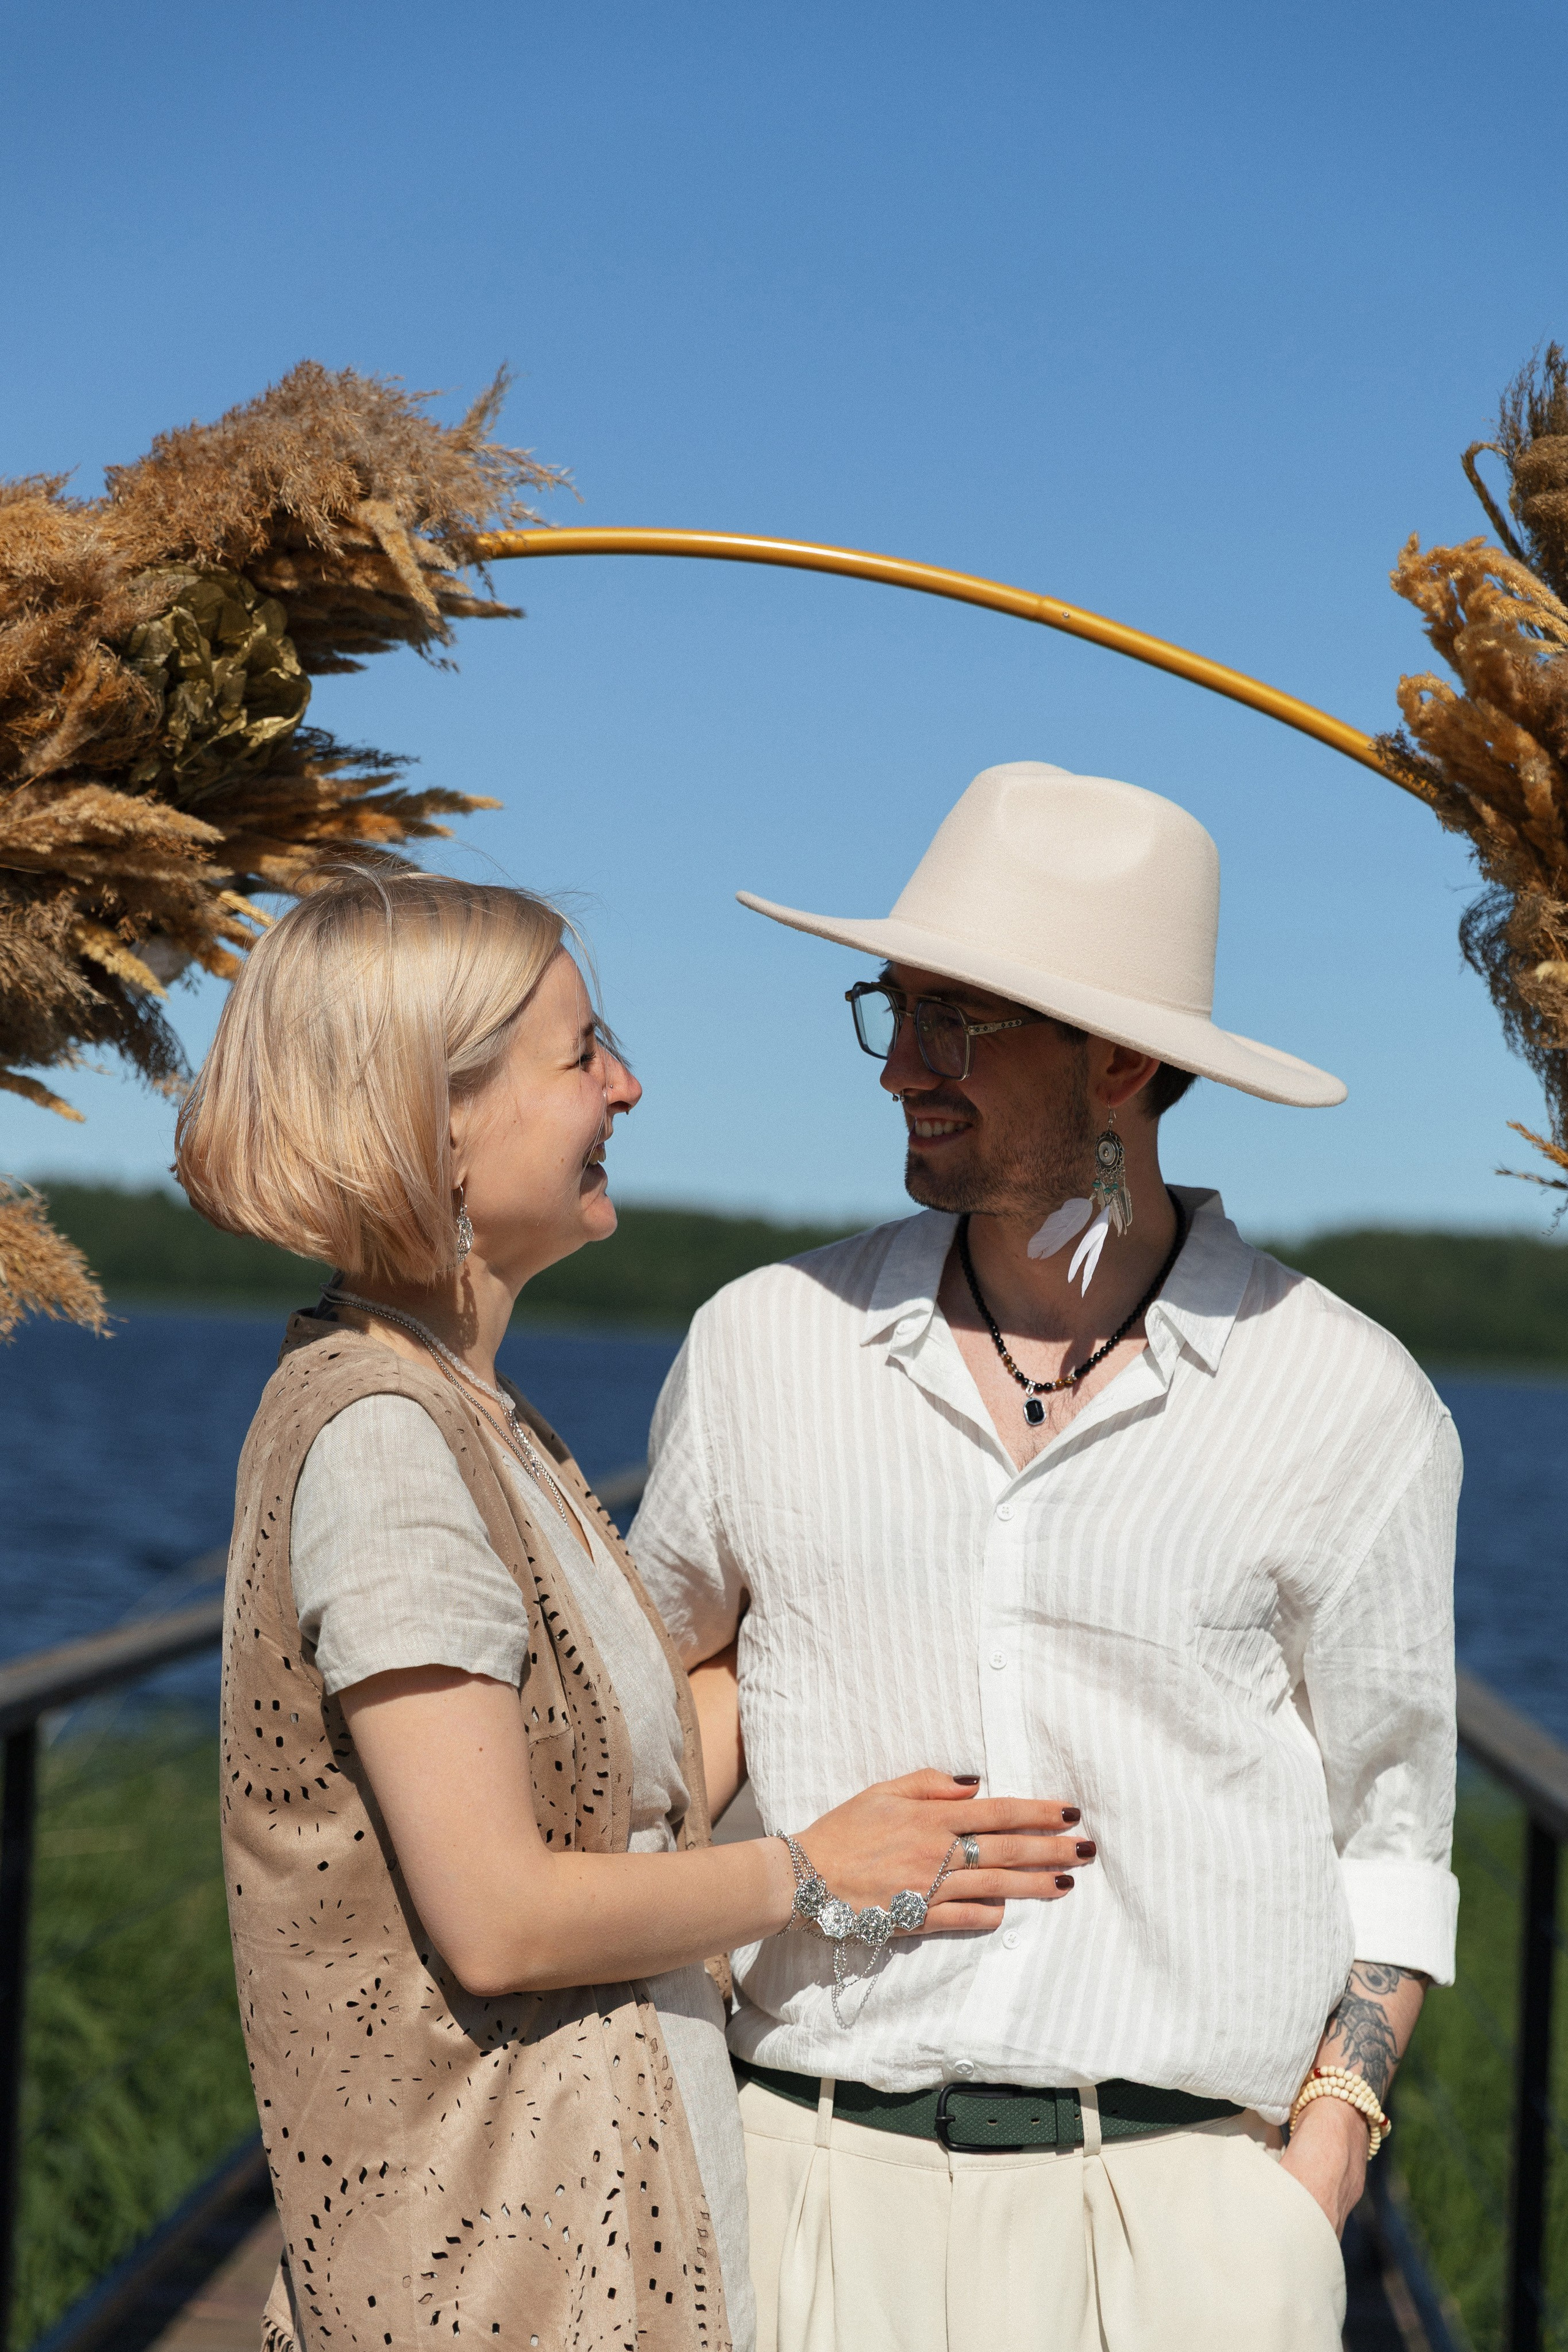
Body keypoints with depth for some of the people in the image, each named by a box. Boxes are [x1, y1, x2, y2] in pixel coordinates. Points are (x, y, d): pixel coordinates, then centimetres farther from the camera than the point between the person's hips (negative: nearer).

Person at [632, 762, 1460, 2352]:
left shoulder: (1349, 1404, 0)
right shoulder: (767, 1345, 4)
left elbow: (1385, 1838, 7)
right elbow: (672, 1660, 18)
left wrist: (1307, 2199, -3)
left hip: (1184, 2211, -1)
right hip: (826, 2185, 1)